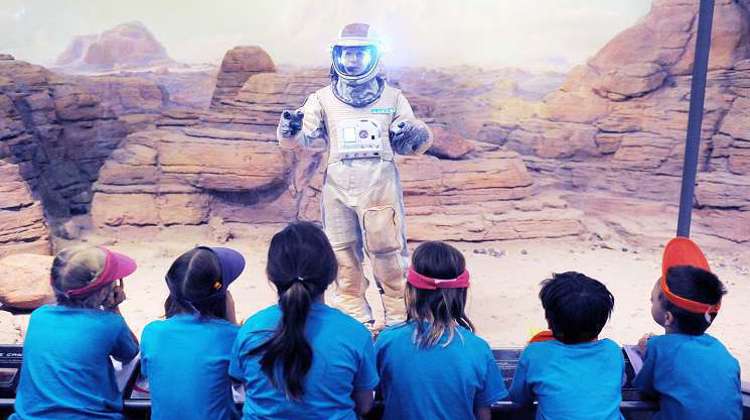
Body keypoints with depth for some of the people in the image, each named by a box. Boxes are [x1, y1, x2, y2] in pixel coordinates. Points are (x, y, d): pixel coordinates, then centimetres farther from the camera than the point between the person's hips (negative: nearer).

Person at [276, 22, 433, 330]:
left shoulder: (392, 97, 8)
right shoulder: (323, 99, 9)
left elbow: (411, 145, 11)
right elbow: (302, 140, 6)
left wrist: (414, 135, -12)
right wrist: (290, 130, -17)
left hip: (380, 184, -2)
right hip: (338, 186, 2)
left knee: (387, 251, -2)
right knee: (344, 254, 8)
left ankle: (398, 316, 12)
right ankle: (355, 318, 22)